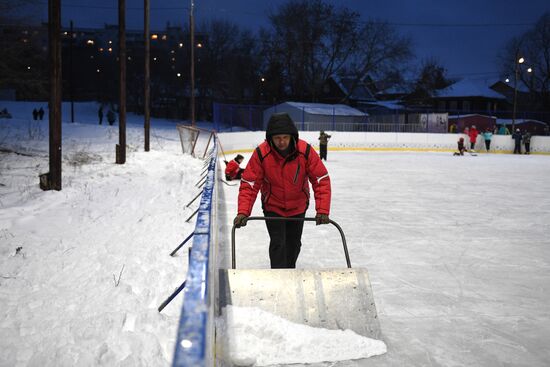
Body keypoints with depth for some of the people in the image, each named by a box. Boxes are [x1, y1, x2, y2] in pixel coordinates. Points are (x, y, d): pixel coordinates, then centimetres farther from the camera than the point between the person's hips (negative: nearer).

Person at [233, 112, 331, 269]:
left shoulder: (306, 151, -24)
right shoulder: (261, 153, -25)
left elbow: (322, 180, -20)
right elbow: (249, 184, -21)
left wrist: (322, 210, -28)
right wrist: (243, 212, -32)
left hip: (298, 208, 2)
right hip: (273, 208, -2)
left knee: (294, 244, 19)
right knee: (278, 244, -13)